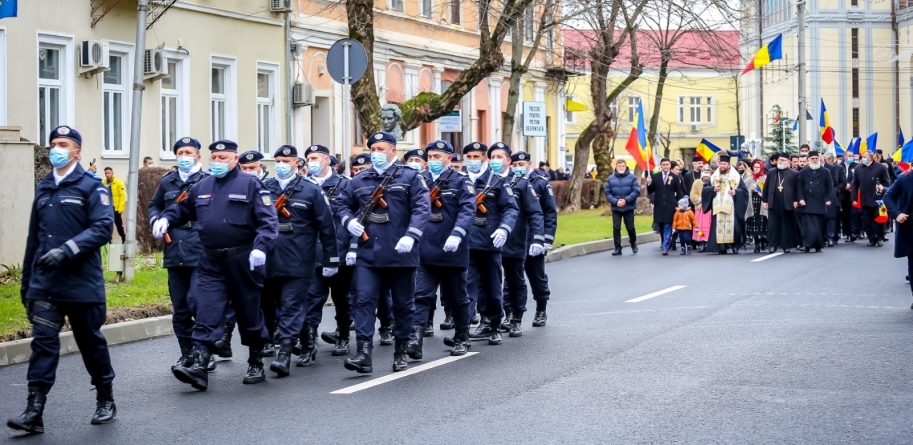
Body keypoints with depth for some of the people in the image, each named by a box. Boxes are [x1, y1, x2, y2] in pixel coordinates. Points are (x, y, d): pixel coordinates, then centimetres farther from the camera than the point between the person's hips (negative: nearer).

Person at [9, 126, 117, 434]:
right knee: (43, 342, -6)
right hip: (45, 284, 4)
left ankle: (105, 400, 26)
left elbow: (103, 227, -16)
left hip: (82, 283, -4)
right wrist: (26, 282, 18)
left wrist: (67, 250, -27)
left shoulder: (91, 187, -4)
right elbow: (34, 237, 17)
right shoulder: (43, 189, 14)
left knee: (91, 341, 8)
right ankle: (34, 411, -10)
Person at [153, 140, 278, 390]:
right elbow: (182, 209, 24)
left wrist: (260, 247, -24)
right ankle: (199, 366, -13)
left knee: (249, 314, 8)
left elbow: (267, 220, -11)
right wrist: (165, 219, 3)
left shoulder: (250, 185, -4)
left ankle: (256, 365, 22)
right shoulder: (202, 187, 12)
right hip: (210, 263, 4)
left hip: (242, 261, -4)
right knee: (206, 315, -7)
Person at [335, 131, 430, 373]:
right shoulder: (360, 180, 11)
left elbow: (422, 208, -10)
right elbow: (341, 204, 20)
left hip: (401, 254, -2)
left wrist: (411, 235, -24)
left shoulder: (410, 178, 0)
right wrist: (349, 220, -2)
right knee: (363, 301, -9)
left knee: (403, 304, 9)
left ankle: (400, 353, 22)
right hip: (368, 255, 2)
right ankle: (364, 354, -13)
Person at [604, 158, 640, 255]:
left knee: (630, 227, 6)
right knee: (616, 228, -3)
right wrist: (615, 201, -15)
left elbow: (636, 191, -9)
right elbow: (607, 193, 0)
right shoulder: (610, 179, 1)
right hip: (615, 208, 1)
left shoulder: (632, 177, -3)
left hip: (629, 207, -1)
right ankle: (617, 248, 5)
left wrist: (626, 200, -19)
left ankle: (633, 242, 34)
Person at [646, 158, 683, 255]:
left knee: (668, 226, -8)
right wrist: (649, 183, -14)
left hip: (670, 206, -2)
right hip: (659, 206, 2)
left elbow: (679, 193, 4)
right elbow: (650, 191, 6)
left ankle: (665, 247, -10)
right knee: (660, 226, 8)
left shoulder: (675, 178, 3)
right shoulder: (655, 176, 8)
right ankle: (665, 244, 25)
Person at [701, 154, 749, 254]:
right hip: (718, 207, 2)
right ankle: (722, 248, 0)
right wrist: (713, 189, -6)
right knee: (719, 227, -3)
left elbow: (744, 190, 4)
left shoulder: (736, 177, 7)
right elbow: (705, 188, 12)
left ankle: (735, 246, 4)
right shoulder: (714, 176, 15)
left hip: (731, 206, -2)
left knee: (732, 226, -10)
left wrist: (736, 192, -13)